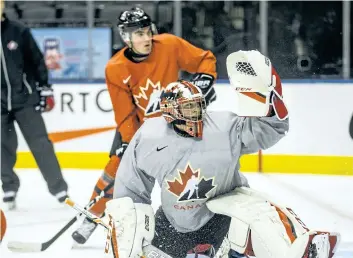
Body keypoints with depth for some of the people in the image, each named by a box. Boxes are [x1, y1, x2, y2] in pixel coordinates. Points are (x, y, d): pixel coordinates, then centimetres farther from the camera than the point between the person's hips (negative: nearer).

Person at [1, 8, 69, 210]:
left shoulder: (18, 31, -5)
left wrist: (45, 89, 6)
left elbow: (37, 61, 5)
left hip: (24, 98, 0)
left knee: (40, 143, 1)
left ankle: (58, 187, 5)